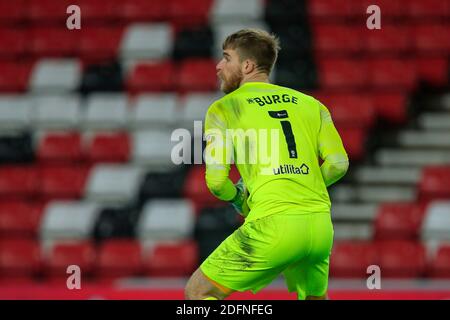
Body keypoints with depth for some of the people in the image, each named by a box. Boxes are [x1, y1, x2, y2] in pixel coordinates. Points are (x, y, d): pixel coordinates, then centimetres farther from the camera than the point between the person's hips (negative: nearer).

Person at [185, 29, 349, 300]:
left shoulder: (223, 109, 6)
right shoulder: (311, 104, 18)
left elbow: (216, 180, -3)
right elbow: (338, 163, 10)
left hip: (273, 225, -5)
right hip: (320, 226, 5)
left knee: (198, 291, 7)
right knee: (314, 297, 30)